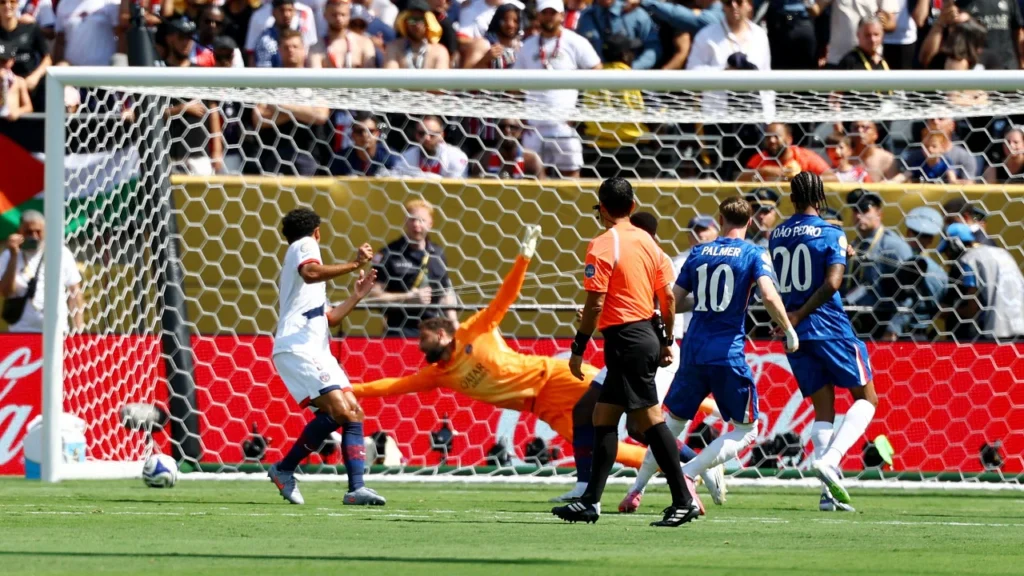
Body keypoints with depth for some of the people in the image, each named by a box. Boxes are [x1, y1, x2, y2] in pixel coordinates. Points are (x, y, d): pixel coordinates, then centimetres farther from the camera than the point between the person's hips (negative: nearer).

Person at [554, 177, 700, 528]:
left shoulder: (603, 246, -12)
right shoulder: (648, 242, 11)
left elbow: (595, 304, -15)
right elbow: (668, 296, 12)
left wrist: (577, 349, -9)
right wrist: (666, 341, 21)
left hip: (625, 339, -8)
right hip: (646, 336, 8)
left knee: (650, 419, -8)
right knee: (603, 417, 13)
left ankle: (684, 500, -11)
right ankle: (590, 501, 15)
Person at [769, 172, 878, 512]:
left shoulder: (776, 237, 9)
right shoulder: (831, 234, -6)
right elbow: (831, 283, -19)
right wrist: (799, 316, -14)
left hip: (796, 336, 5)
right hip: (830, 328, -5)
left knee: (823, 409, 9)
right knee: (866, 398, 7)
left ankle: (830, 491, -1)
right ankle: (830, 459, -16)